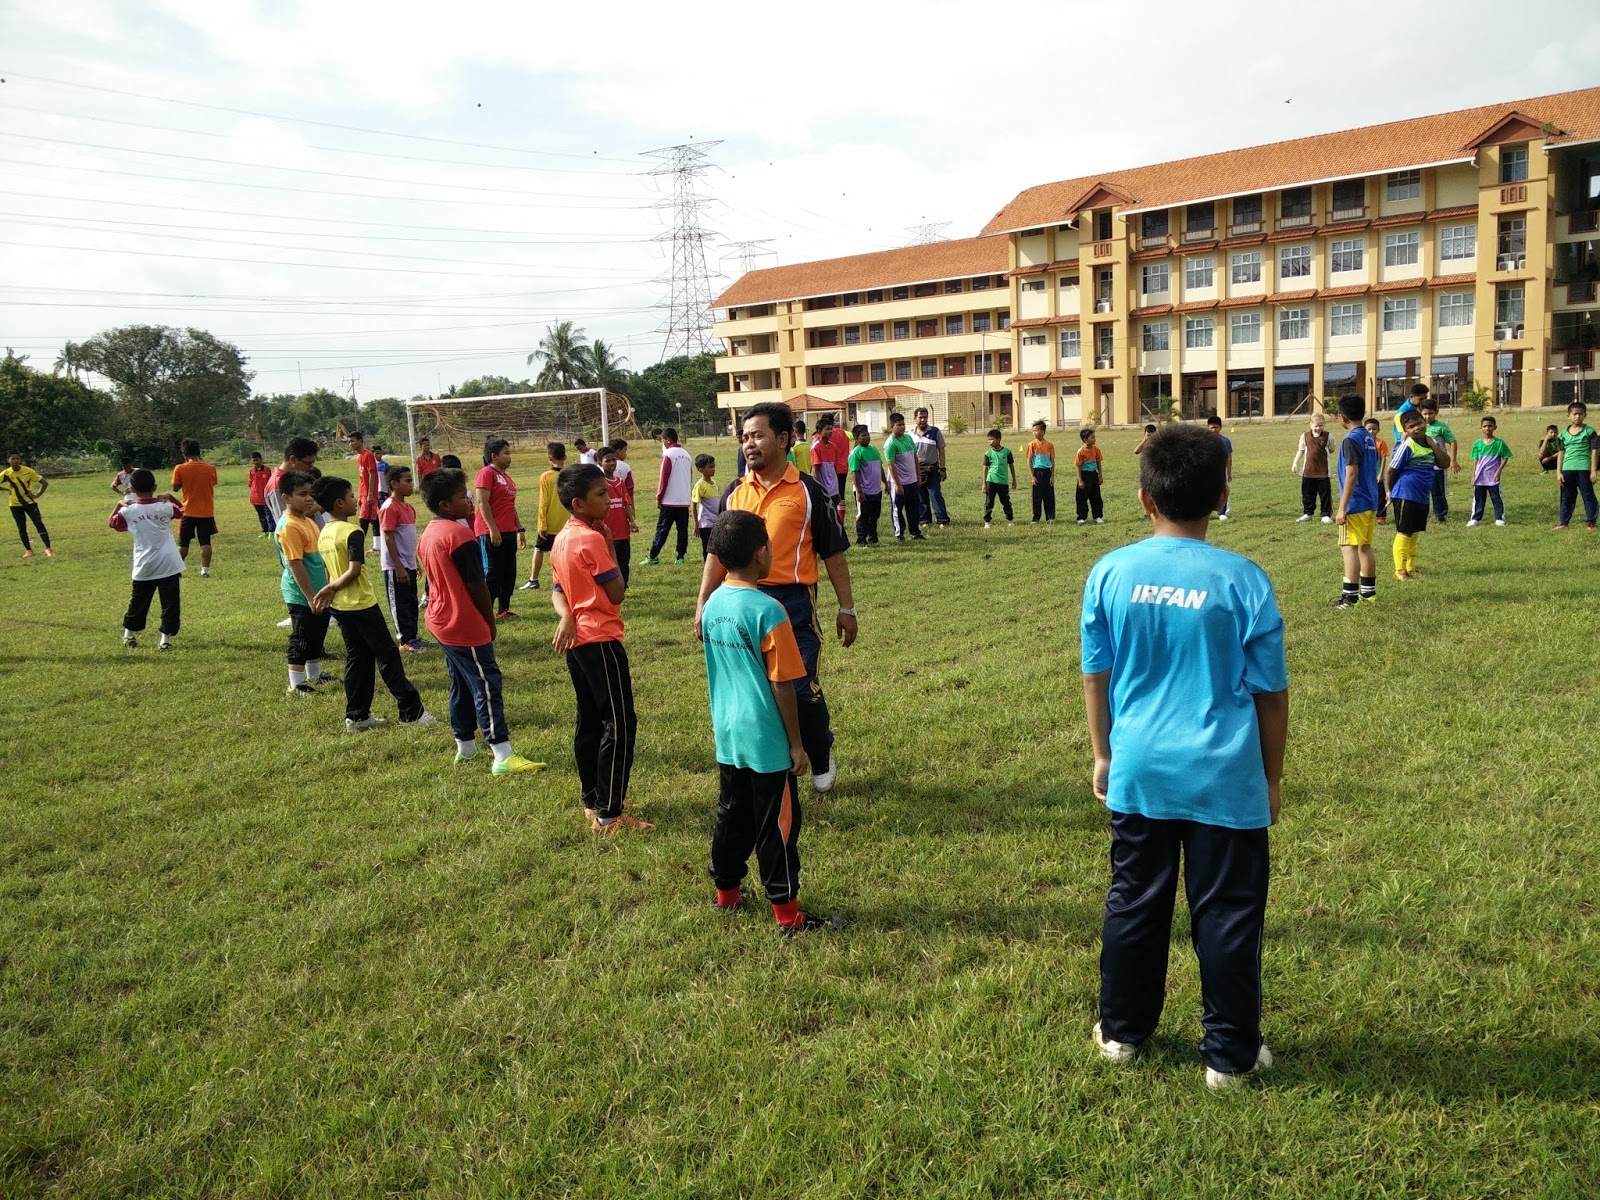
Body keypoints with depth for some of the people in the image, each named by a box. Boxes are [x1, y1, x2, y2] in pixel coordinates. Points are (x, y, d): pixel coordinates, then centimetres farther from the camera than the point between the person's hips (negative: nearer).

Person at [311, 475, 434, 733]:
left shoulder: (323, 534, 9)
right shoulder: (353, 532, -17)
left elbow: (330, 570, 11)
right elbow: (354, 571, -23)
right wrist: (331, 588, -11)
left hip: (340, 606, 8)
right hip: (361, 604, -8)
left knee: (357, 658, 15)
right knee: (388, 656, -1)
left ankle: (357, 716, 16)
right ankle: (412, 712, 3)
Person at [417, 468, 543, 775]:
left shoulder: (427, 535, 8)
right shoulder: (460, 536, -19)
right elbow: (476, 586, -17)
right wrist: (491, 622, -5)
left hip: (442, 622, 9)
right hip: (467, 627, -9)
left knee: (461, 685, 18)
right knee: (486, 686, -7)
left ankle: (465, 748, 27)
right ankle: (503, 757, -7)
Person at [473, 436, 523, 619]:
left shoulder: (506, 476, 18)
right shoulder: (487, 473, -9)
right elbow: (483, 503, -17)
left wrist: (520, 529, 21)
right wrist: (493, 529, -22)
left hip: (509, 532, 9)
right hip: (492, 533, -9)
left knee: (509, 573, 11)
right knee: (492, 573, -7)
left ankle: (504, 610, 20)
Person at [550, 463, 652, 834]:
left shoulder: (562, 538, 11)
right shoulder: (592, 539, -17)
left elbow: (557, 588, 9)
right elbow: (617, 593, -14)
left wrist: (566, 615, -10)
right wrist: (610, 546, -5)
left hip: (576, 639, 10)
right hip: (601, 639, -10)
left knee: (589, 721, 16)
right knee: (620, 725, -6)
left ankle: (592, 801, 25)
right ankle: (609, 815, -5)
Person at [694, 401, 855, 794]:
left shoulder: (808, 491, -2)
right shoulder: (735, 492, 9)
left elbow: (833, 553, 2)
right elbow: (718, 552, 15)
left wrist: (847, 608, 2)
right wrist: (703, 604, 10)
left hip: (794, 603, -4)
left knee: (802, 689, -5)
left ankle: (821, 759, 23)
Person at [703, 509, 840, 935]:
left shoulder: (713, 604, 1)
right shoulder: (768, 611, -20)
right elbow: (782, 686, -17)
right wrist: (796, 743, -9)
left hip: (728, 736, 7)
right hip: (766, 740, -7)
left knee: (732, 815, 19)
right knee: (777, 824, 2)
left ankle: (726, 892, 32)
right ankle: (787, 914, 11)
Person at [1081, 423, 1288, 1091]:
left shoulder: (1109, 574, -5)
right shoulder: (1243, 581, -11)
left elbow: (1095, 675, 3)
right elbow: (1270, 692, -4)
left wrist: (1103, 753, 17)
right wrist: (1272, 774, 10)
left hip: (1138, 771, 3)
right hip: (1224, 778, -2)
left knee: (1134, 903, 16)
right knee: (1227, 914, 10)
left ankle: (1122, 1031, 31)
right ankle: (1230, 1055, 22)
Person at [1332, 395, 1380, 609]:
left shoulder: (1351, 440, -15)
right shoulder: (1370, 438, 11)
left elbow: (1351, 474, -20)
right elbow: (1373, 472, 17)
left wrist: (1342, 507, -20)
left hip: (1355, 505, -9)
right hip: (1370, 503, 9)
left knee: (1349, 548, -8)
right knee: (1365, 547, 16)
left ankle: (1350, 596, -10)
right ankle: (1368, 591, 24)